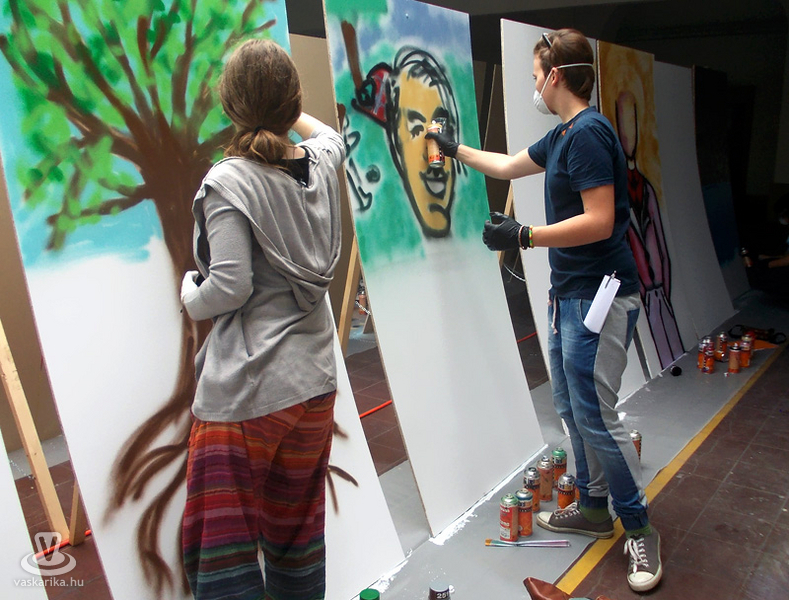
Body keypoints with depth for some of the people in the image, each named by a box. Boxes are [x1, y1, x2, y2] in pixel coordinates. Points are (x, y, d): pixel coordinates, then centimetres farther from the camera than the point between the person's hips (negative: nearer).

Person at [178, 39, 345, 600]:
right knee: (298, 526, 22)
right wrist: (285, 107, 44)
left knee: (221, 538, 7)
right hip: (315, 378, 7)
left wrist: (191, 293, 3)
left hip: (247, 387, -6)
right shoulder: (321, 163, 5)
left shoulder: (229, 181, -13)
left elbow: (231, 287, -18)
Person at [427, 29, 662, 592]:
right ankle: (594, 508, 31)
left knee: (595, 414, -6)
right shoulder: (562, 135, 15)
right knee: (572, 407, 15)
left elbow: (599, 222, -22)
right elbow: (509, 165, 30)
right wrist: (457, 149, 39)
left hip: (599, 296, -10)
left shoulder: (589, 132, -15)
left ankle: (640, 528, 13)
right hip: (570, 293, 10)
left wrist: (524, 236, -19)